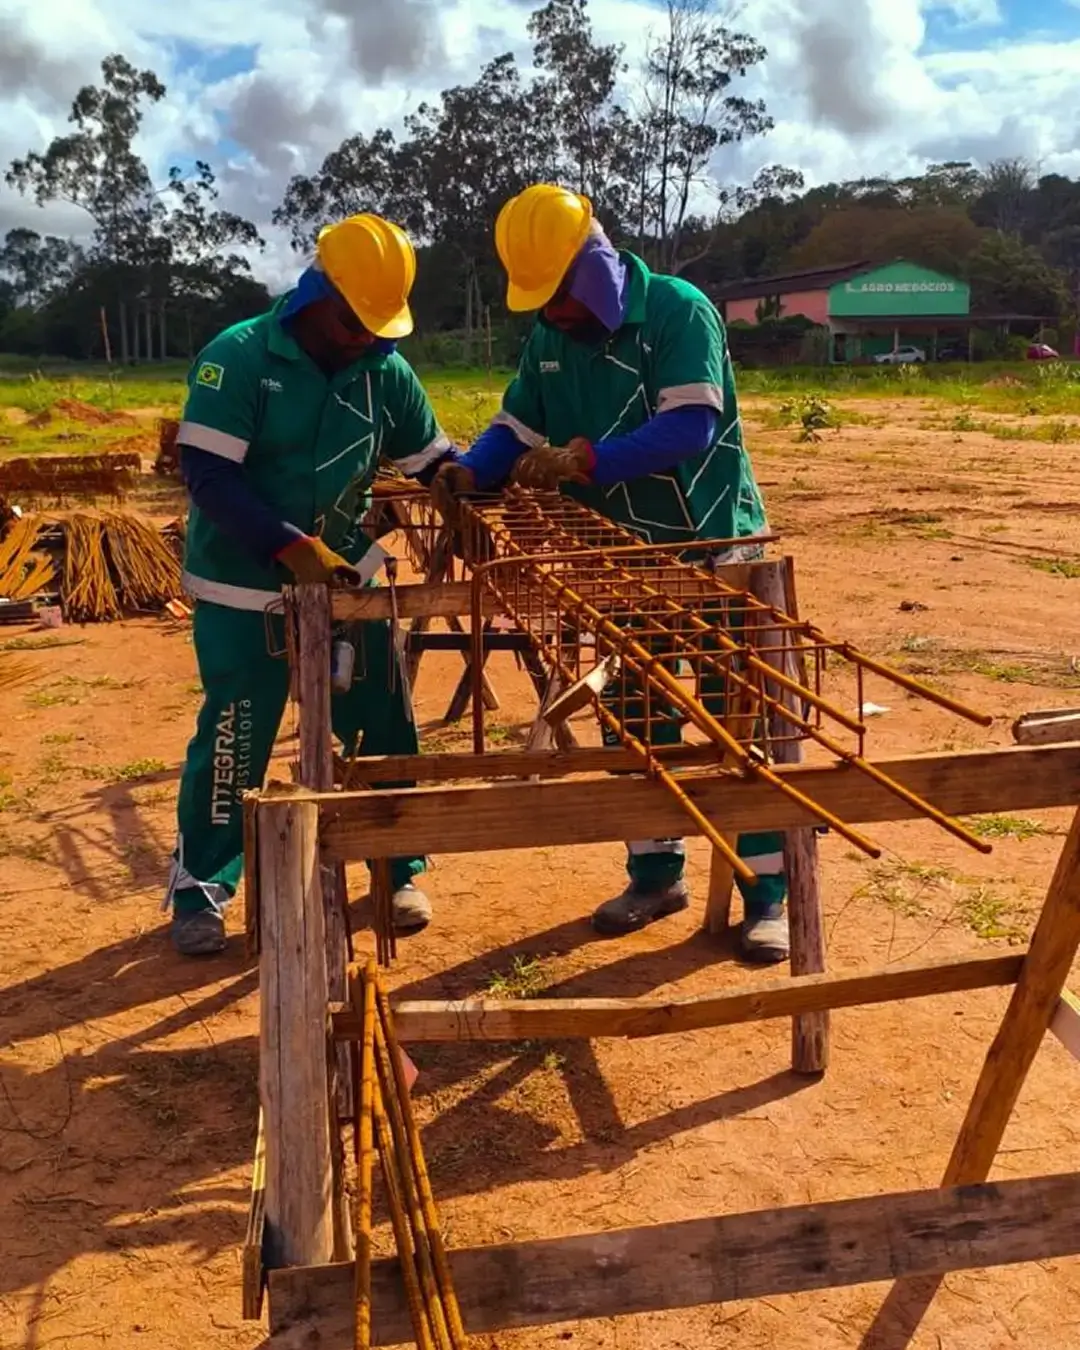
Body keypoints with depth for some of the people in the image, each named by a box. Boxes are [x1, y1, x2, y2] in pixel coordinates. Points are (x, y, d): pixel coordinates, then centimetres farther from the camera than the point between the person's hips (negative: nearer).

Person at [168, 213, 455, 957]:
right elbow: (208, 474, -21)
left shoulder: (387, 374, -2)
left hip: (347, 581, 4)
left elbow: (436, 463, 5)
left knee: (384, 729, 7)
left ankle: (399, 870, 25)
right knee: (234, 740, 2)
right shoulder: (237, 358, -14)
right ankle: (199, 890, 19)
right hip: (245, 590, -4)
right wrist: (291, 546, -31)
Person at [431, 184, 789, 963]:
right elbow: (517, 426, 5)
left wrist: (586, 459, -34)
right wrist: (470, 472, -16)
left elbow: (692, 427, -28)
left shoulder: (679, 312, -17)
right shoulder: (549, 339, 3)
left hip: (714, 547, -6)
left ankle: (767, 897, 7)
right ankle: (657, 873, 27)